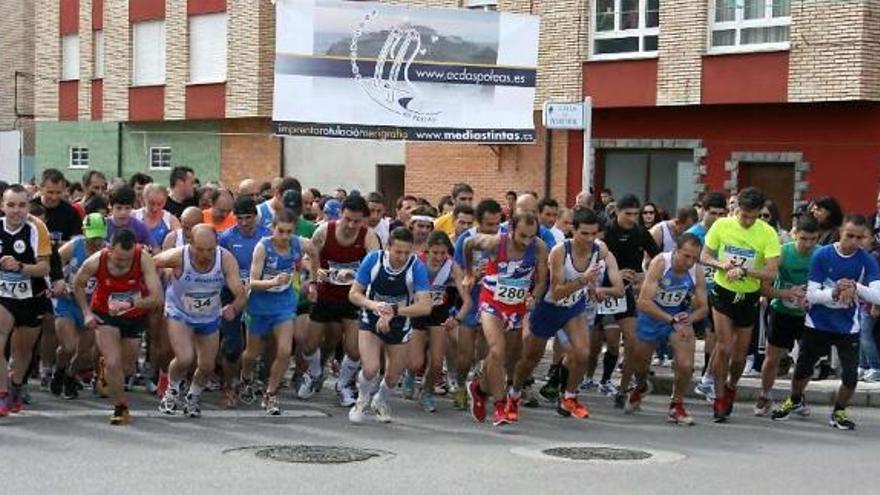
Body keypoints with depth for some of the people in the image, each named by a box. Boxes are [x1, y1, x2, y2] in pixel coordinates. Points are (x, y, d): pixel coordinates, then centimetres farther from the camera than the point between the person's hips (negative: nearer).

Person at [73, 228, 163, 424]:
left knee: (127, 366, 17)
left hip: (136, 316, 1)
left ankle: (105, 365, 52)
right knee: (113, 364, -16)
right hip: (105, 315, -1)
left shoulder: (143, 259, -31)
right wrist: (86, 313, -10)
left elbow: (157, 298, -33)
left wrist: (130, 303, -46)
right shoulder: (95, 262, -27)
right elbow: (78, 284, -4)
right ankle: (121, 407, 4)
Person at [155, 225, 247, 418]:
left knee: (207, 366, 8)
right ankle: (173, 390, 13)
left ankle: (193, 397, 41)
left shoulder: (226, 259, -27)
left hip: (210, 317, 3)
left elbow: (241, 294, -30)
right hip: (180, 314, -3)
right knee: (185, 359, -20)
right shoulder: (178, 257, -30)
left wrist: (234, 308, -46)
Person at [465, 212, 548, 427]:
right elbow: (469, 244, -1)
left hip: (518, 308, 3)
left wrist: (533, 298, -30)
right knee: (497, 351, -22)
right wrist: (469, 273, 11)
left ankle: (480, 388, 41)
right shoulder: (495, 243, -22)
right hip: (492, 304, -3)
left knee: (504, 356, 15)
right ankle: (500, 405, -16)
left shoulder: (539, 248, -18)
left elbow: (542, 280, -9)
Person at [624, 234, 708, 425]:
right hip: (652, 316, -1)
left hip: (680, 317, 1)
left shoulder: (697, 273, -17)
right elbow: (643, 302, -35)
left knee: (686, 365, -18)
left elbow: (703, 308, -5)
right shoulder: (660, 264, -29)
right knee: (638, 365, 15)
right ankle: (640, 388, 52)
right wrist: (672, 320, -42)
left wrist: (690, 318, -28)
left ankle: (677, 405, 8)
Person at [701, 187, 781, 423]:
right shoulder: (721, 225, -8)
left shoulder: (768, 233, -13)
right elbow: (705, 256, 2)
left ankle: (731, 387, 40)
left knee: (740, 353, 11)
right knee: (724, 347, -13)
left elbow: (771, 272, -17)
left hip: (749, 297, 1)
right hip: (723, 291, -1)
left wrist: (744, 271, -31)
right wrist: (721, 265, -19)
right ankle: (719, 398, 1)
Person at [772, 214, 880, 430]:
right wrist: (834, 293, -33)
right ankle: (795, 401, 43)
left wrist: (856, 287, -38)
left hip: (848, 328, 0)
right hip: (817, 324, 0)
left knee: (851, 375, -10)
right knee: (802, 369, 12)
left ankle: (839, 412, 19)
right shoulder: (822, 255, -12)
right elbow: (811, 295, -14)